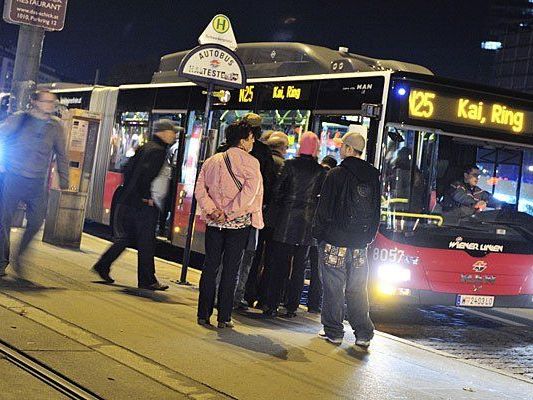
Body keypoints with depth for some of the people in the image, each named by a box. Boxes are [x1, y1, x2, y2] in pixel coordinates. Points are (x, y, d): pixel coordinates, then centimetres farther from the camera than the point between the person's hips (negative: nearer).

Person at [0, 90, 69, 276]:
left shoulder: (56, 127, 5)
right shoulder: (18, 119, -1)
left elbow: (61, 156, 13)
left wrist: (64, 183, 11)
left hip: (37, 183, 2)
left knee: (36, 222, -3)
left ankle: (19, 255, 20)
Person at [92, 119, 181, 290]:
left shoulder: (145, 147, 15)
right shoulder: (158, 151, -13)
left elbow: (127, 168, 17)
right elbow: (146, 173, -25)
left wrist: (129, 190, 18)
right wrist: (146, 196, -18)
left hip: (127, 200, 9)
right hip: (145, 205, -9)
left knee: (125, 237, 17)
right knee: (146, 242, 0)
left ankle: (102, 266, 16)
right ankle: (147, 280, 7)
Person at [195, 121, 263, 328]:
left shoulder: (212, 161, 7)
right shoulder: (250, 163, -8)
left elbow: (200, 189, 0)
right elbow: (249, 192, -19)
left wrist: (212, 210, -7)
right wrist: (229, 213, -15)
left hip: (214, 223, 4)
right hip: (239, 224, -4)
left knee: (210, 266, 10)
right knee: (230, 270, 4)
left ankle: (204, 314, 11)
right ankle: (224, 318, 7)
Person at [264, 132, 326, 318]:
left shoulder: (290, 164, -5)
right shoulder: (321, 171, -1)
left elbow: (277, 189, -5)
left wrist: (277, 209, 8)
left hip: (286, 221, -1)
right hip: (307, 225, 1)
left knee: (279, 265, 3)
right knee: (299, 266, 9)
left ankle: (272, 305, 2)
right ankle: (292, 306, 11)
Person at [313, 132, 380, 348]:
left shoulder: (336, 174, -10)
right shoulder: (373, 177, 7)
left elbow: (324, 208, -9)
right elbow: (376, 212, 12)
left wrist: (319, 233, 2)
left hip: (334, 241, -5)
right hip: (360, 244, 5)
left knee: (334, 286, 4)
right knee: (358, 289, 10)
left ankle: (333, 331, 8)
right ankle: (363, 333, 9)